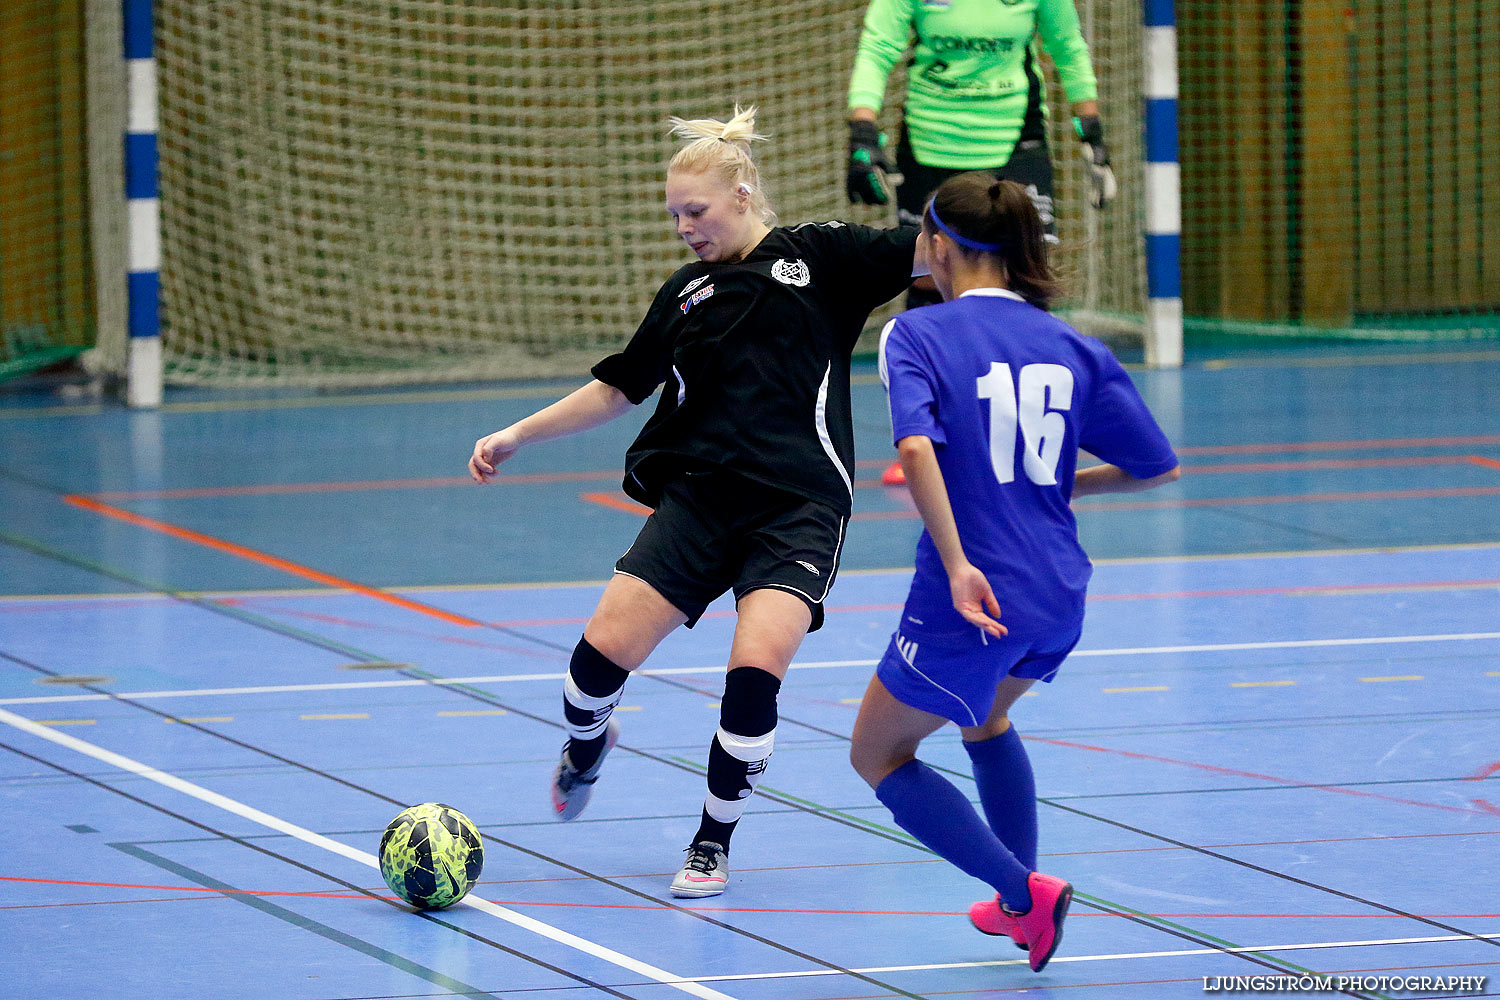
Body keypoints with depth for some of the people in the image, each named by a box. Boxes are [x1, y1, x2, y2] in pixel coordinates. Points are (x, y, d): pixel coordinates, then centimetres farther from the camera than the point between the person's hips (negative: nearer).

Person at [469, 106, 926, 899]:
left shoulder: (818, 255, 5)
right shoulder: (687, 293, 15)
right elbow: (618, 389, 24)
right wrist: (518, 435, 19)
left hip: (799, 506, -3)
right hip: (699, 497, 3)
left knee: (755, 669, -22)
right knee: (604, 650, -11)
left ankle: (713, 843, -1)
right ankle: (585, 747, 27)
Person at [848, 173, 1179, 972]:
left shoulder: (916, 335, -7)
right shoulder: (1071, 347, 6)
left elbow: (917, 447, -25)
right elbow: (1157, 466, 7)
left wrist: (958, 566, -24)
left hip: (974, 601, -6)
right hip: (1059, 603, 6)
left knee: (879, 756, 16)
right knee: (984, 716, 36)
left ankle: (1024, 892, 0)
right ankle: (1022, 903, 37)